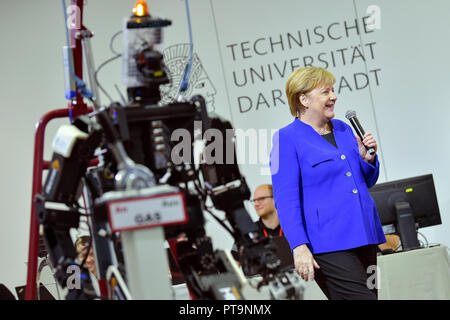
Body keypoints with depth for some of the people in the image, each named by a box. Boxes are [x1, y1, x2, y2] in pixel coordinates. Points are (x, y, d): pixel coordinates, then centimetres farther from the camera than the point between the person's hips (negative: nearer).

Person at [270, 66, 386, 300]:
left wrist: (368, 158, 3)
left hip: (364, 239, 7)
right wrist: (299, 246, -20)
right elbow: (286, 199, -11)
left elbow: (366, 182, 24)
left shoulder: (343, 129, 16)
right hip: (328, 244, -7)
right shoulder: (287, 138, -5)